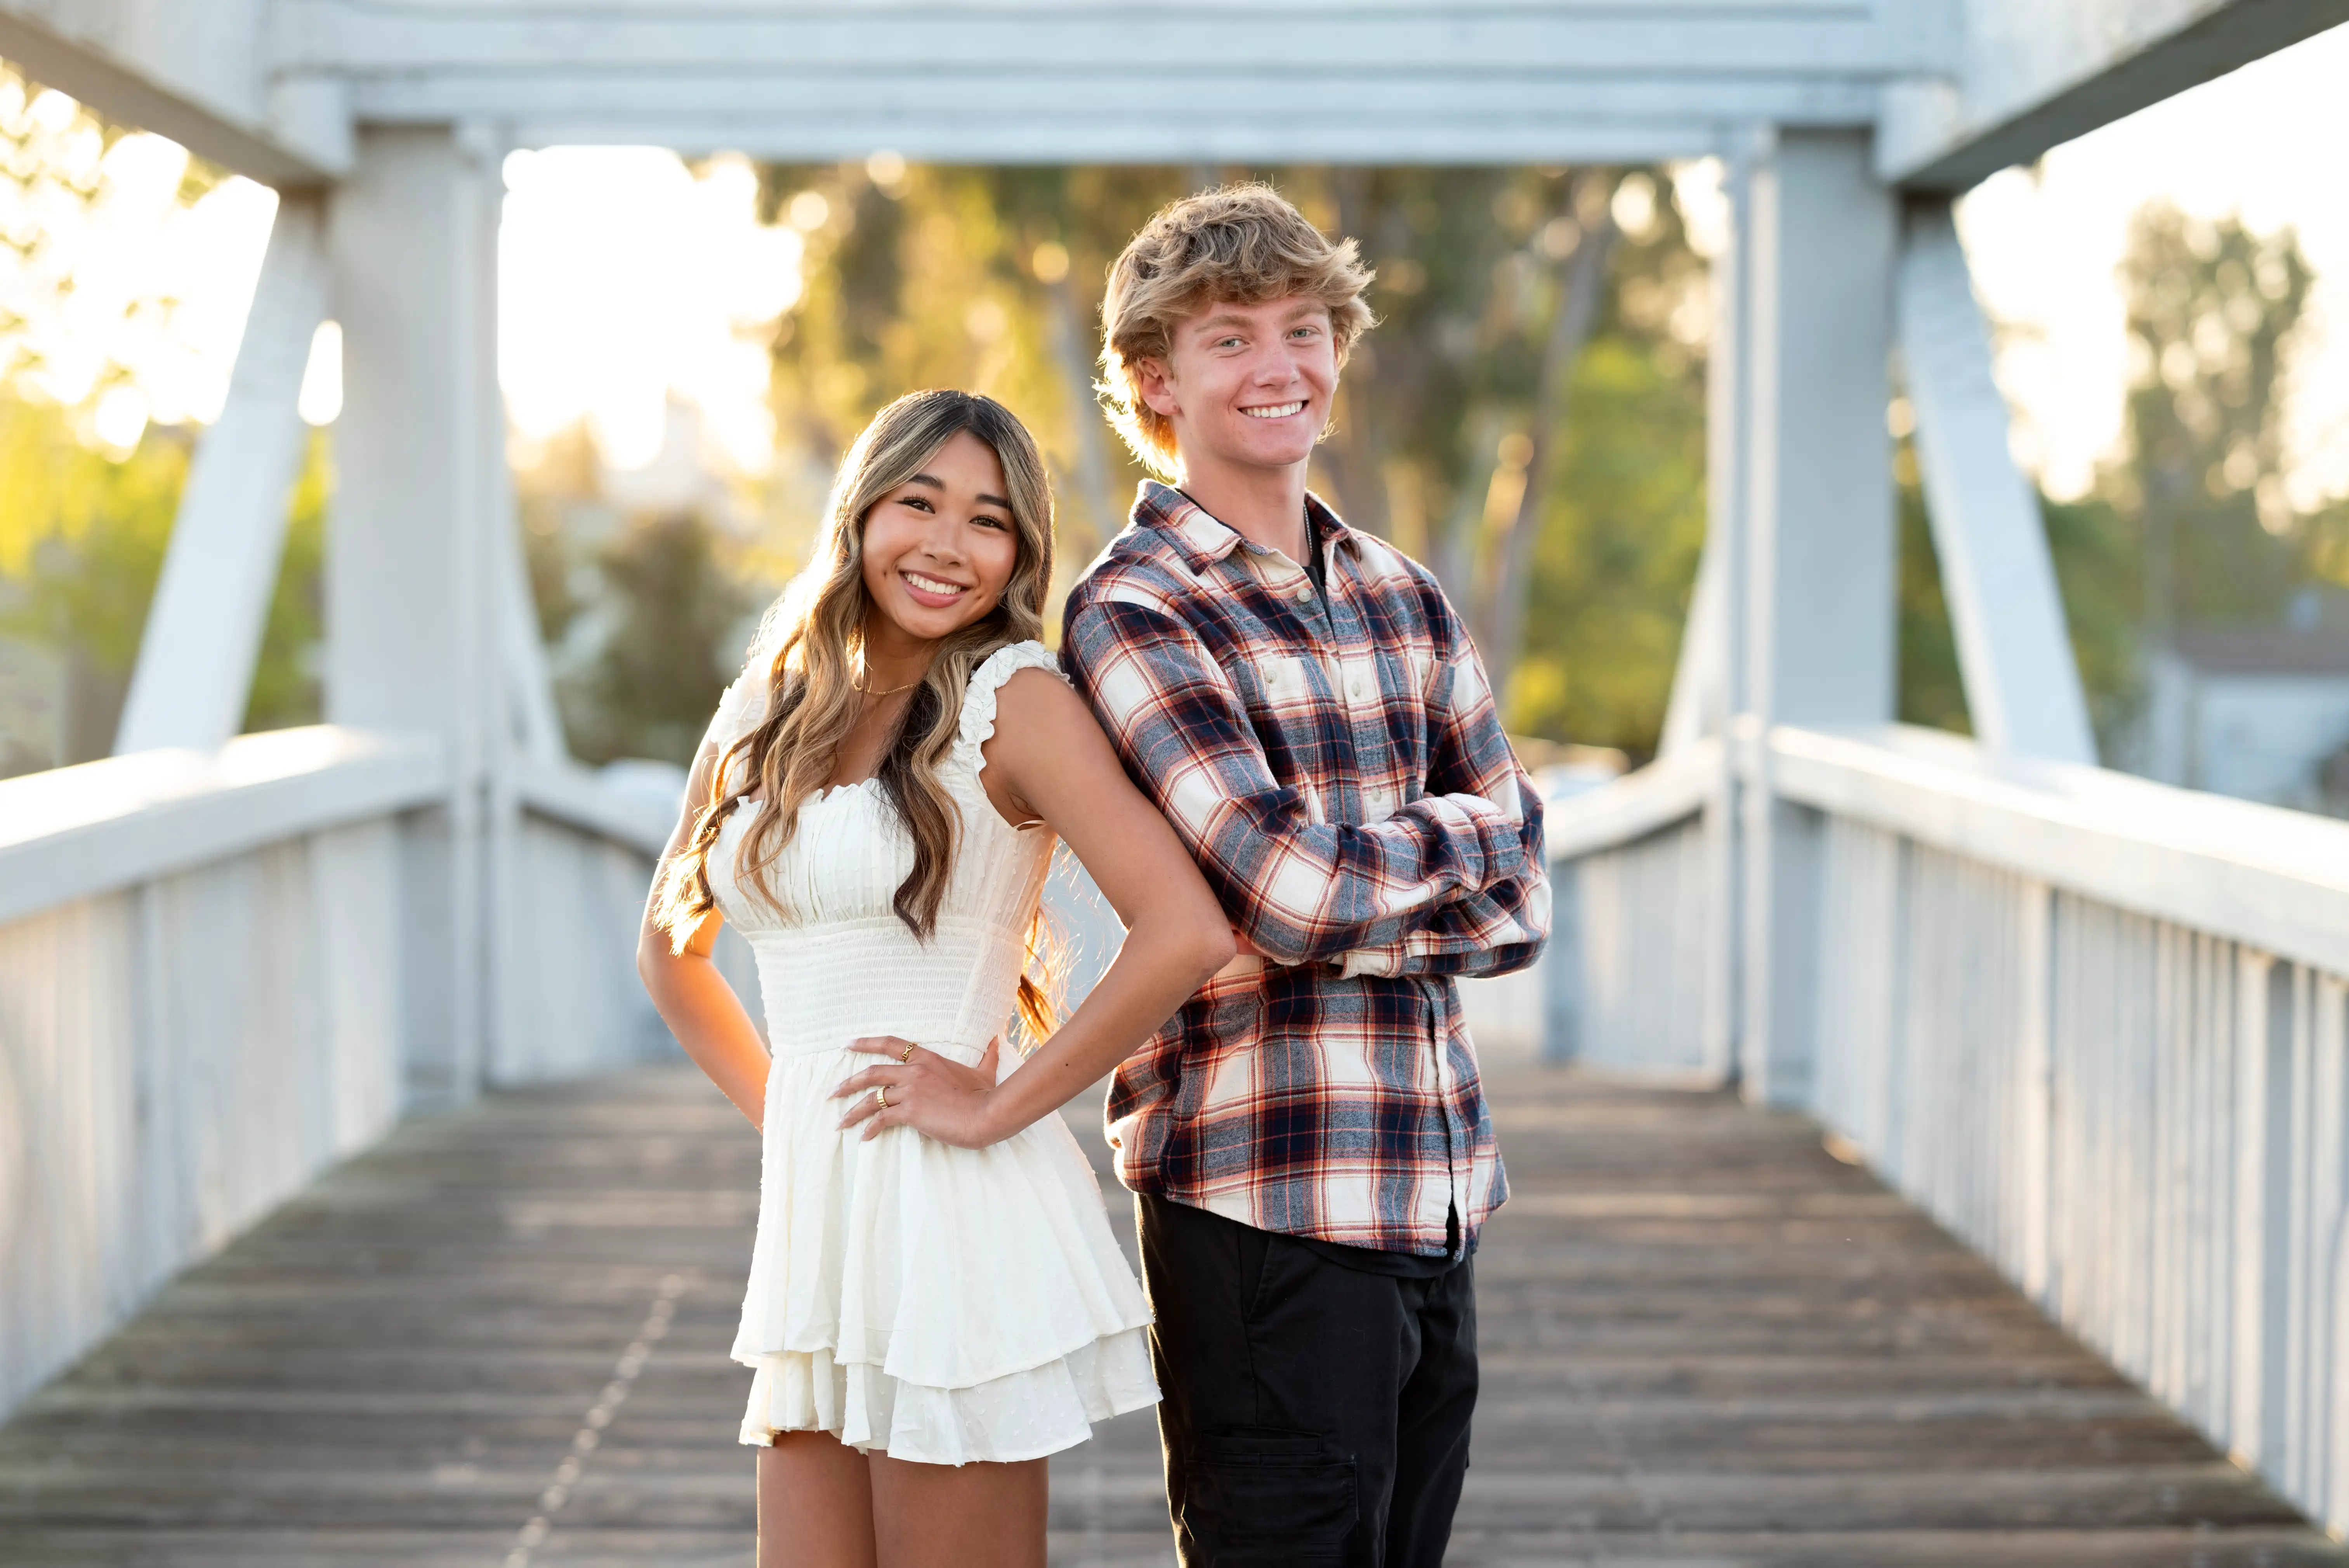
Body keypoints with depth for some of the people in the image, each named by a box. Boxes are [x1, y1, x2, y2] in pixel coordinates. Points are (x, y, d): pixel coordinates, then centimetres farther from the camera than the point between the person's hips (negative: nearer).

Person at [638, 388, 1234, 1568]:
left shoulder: (1012, 700, -6)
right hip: (813, 1224, 6)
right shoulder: (762, 715, 12)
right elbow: (669, 948, 28)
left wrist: (997, 1106, -12)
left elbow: (1186, 933, -19)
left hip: (957, 1229, -6)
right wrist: (774, 1106, 13)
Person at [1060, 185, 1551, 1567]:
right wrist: (1462, 833, -1)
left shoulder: (1403, 598, 14)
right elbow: (1287, 886, -18)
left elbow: (1520, 901, 7)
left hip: (1438, 1193, 7)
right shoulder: (1134, 613, -7)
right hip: (1264, 1199, -6)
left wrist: (1335, 920, -9)